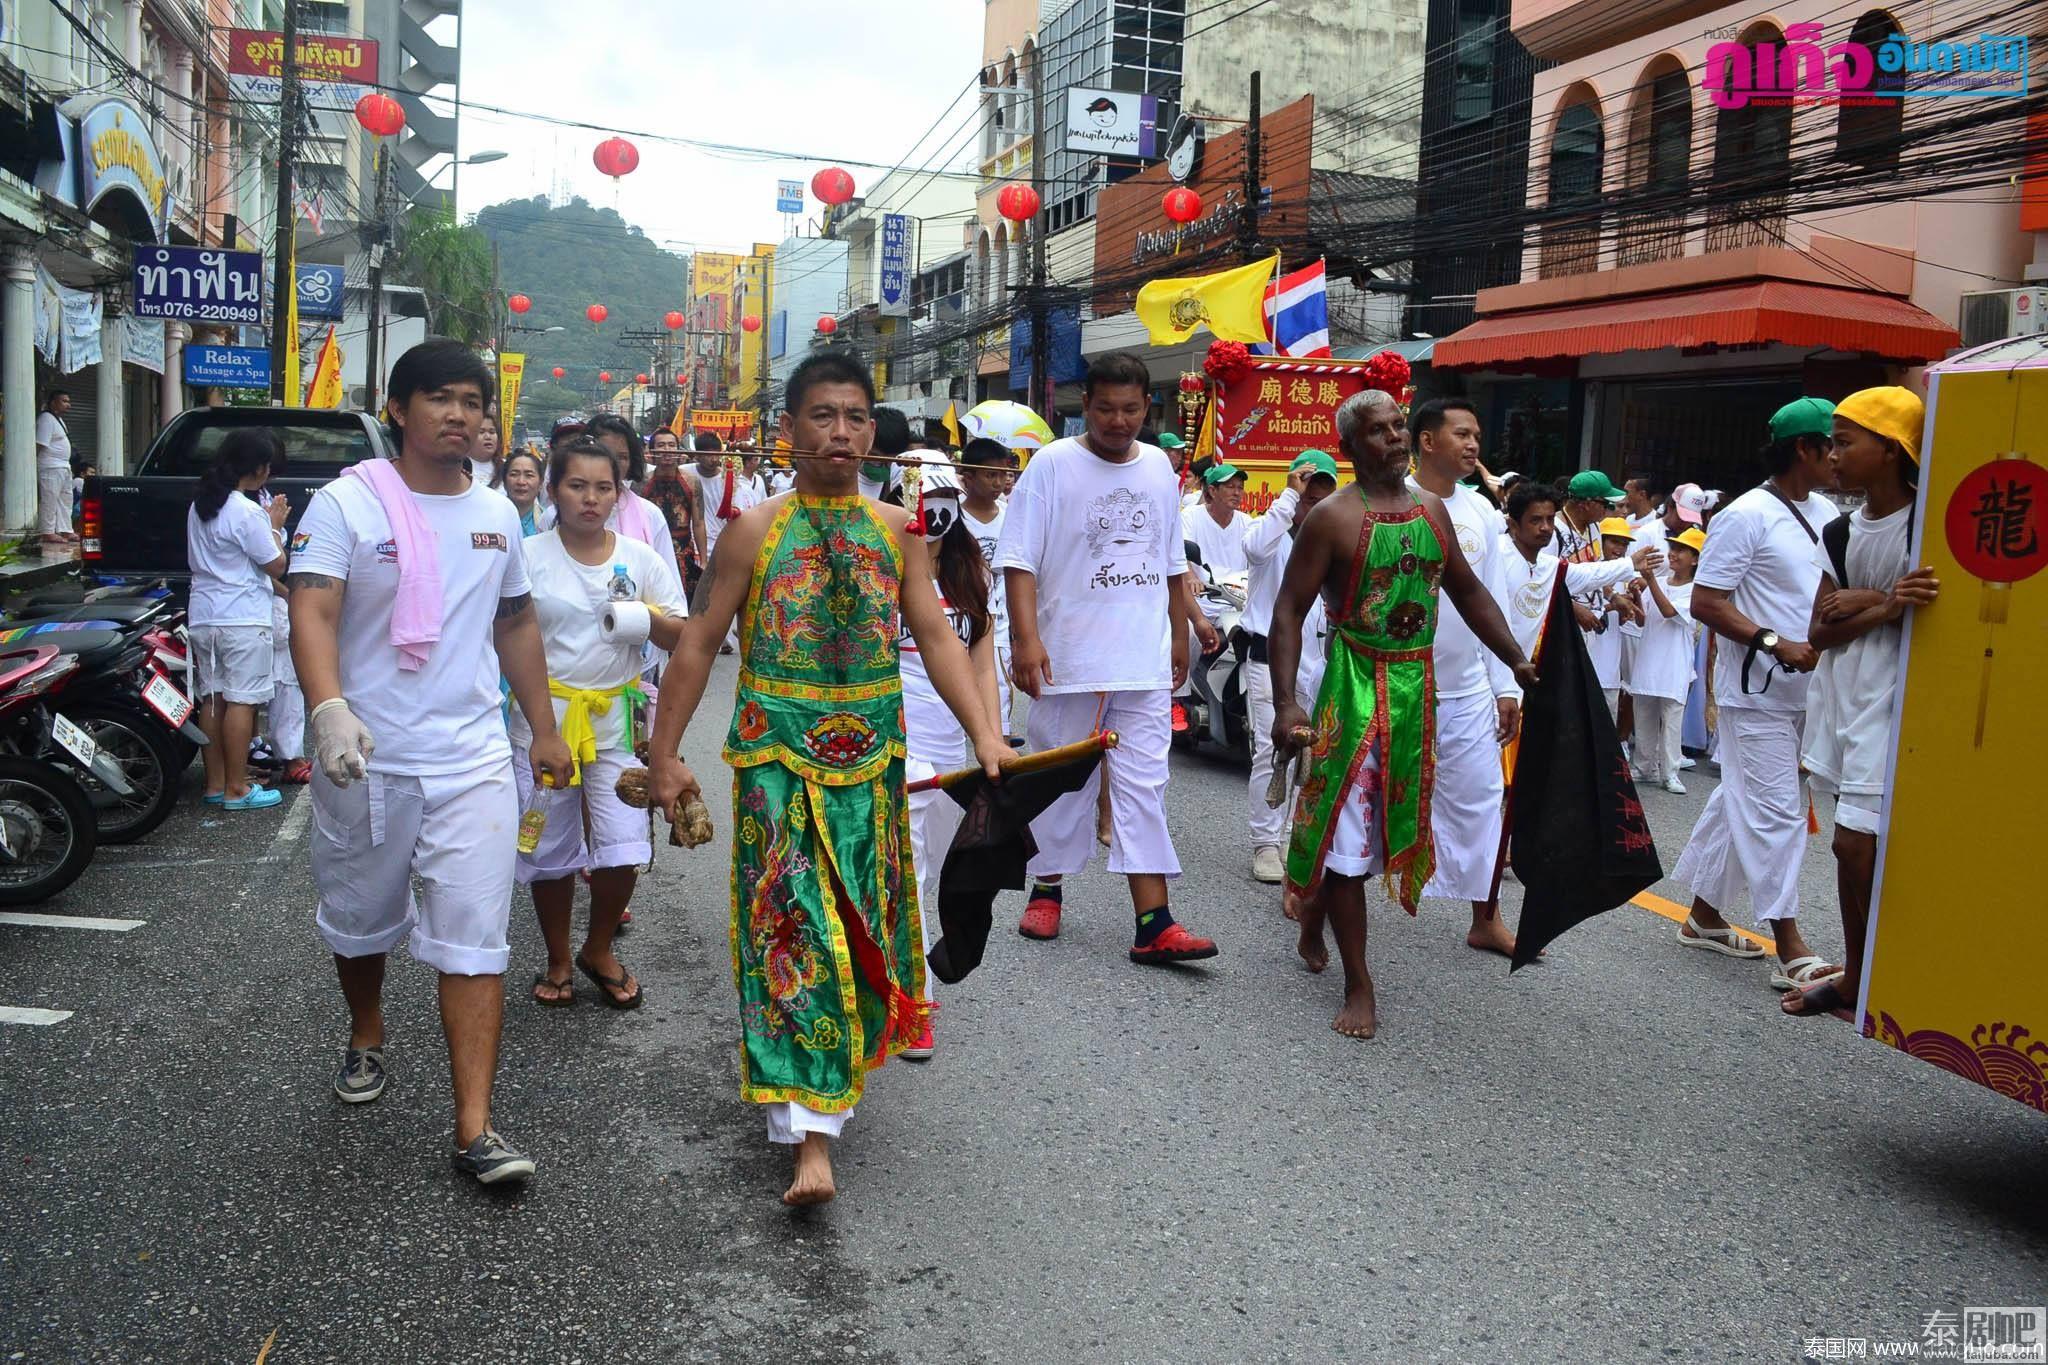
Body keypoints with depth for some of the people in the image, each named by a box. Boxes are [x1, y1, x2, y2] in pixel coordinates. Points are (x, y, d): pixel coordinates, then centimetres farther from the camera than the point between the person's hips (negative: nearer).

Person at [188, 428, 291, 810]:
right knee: (241, 701, -3)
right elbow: (276, 566, -8)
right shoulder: (248, 513, -16)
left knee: (212, 699, 11)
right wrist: (274, 526, 5)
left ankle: (214, 784, 17)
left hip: (204, 617, 8)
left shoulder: (199, 506, 11)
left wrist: (277, 588, 22)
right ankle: (236, 789, -1)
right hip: (242, 620, -8)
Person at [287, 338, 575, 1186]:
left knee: (475, 942, -4)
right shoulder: (348, 504, -7)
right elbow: (312, 612, -19)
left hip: (473, 760, 2)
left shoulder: (497, 515, 8)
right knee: (360, 919, 18)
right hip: (366, 759, -2)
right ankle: (366, 1038, 48)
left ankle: (474, 1130, -3)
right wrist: (328, 710, -37)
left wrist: (545, 729, 18)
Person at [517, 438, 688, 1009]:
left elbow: (682, 637, 6)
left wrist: (650, 617, -13)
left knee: (623, 849, -3)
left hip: (617, 716, 1)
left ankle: (599, 949, 23)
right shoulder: (529, 556, -2)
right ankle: (558, 958, 28)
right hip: (544, 713, -1)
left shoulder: (642, 559, 3)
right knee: (550, 849, 8)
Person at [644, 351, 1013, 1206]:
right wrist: (664, 754, -2)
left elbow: (935, 636, 2)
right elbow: (700, 644, 1)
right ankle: (809, 1136, -7)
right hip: (777, 760, -3)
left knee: (859, 930, 13)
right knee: (793, 933, -7)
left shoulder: (896, 531, 6)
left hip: (871, 763, 3)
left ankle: (833, 1072, 33)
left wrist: (985, 732, -10)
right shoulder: (754, 532, -1)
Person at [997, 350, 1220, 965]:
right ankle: (1047, 889, 27)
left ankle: (1153, 925, -1)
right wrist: (1025, 637, -20)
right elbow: (1020, 560, -9)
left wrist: (1180, 635, 21)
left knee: (1143, 785, 0)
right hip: (1069, 657, -3)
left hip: (1145, 661, 3)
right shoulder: (1053, 464, -4)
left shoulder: (1159, 467, 11)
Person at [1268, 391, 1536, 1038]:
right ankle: (1359, 987, 6)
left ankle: (1313, 922, 40)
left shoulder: (1432, 509, 9)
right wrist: (1285, 703, -20)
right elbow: (1289, 609, -12)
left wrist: (1517, 661, 11)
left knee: (1387, 820, 15)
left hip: (1417, 683, 6)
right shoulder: (1333, 517, -9)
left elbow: (1468, 591, 18)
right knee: (1348, 829, -2)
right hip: (1355, 684, -6)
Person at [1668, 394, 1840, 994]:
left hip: (1803, 691, 8)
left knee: (1740, 802, 15)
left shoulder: (1825, 513, 12)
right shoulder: (1746, 517, -13)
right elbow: (1705, 602, -16)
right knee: (1775, 811, -7)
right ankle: (1791, 952, -3)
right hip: (1756, 693, -8)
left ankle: (1704, 916, 26)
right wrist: (1777, 644, -22)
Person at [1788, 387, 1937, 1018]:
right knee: (1858, 841, 11)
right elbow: (1821, 632, 2)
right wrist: (1887, 605, -13)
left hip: (1893, 697, -7)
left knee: (1856, 839, -9)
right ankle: (1860, 971, 19)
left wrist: (1860, 602, -12)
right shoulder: (1839, 534, 11)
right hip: (1842, 694, 7)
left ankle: (1856, 981, 4)